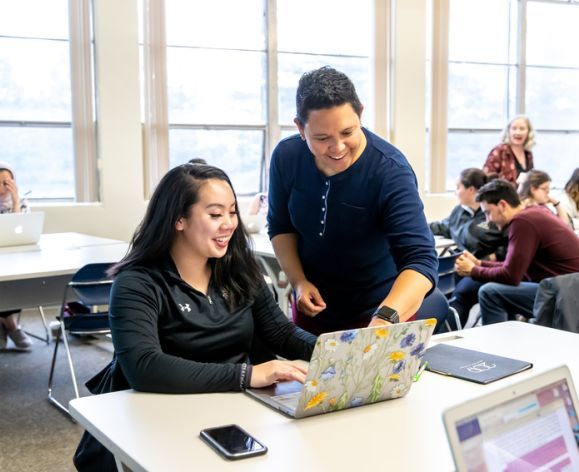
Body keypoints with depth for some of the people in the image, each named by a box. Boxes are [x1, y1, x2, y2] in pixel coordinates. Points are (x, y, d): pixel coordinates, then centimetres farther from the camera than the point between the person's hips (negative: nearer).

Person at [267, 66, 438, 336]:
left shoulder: (391, 171, -26)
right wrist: (299, 281, -13)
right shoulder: (286, 157, -13)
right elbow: (280, 227, 2)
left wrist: (386, 318, -51)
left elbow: (421, 258, -34)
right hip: (313, 308, 4)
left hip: (379, 311, -4)